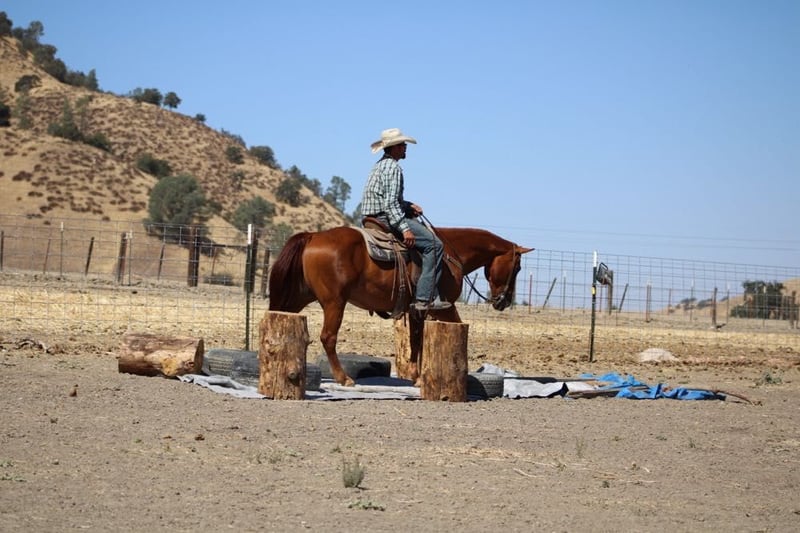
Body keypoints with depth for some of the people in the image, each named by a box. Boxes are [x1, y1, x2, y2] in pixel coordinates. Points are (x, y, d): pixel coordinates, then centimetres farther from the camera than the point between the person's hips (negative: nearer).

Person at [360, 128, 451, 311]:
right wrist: (405, 229, -26)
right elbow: (390, 203, -23)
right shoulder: (393, 167, -14)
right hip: (387, 219, -11)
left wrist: (409, 206, 15)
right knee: (433, 244, -13)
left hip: (374, 218, 11)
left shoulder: (380, 165, 18)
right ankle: (425, 298, -20)